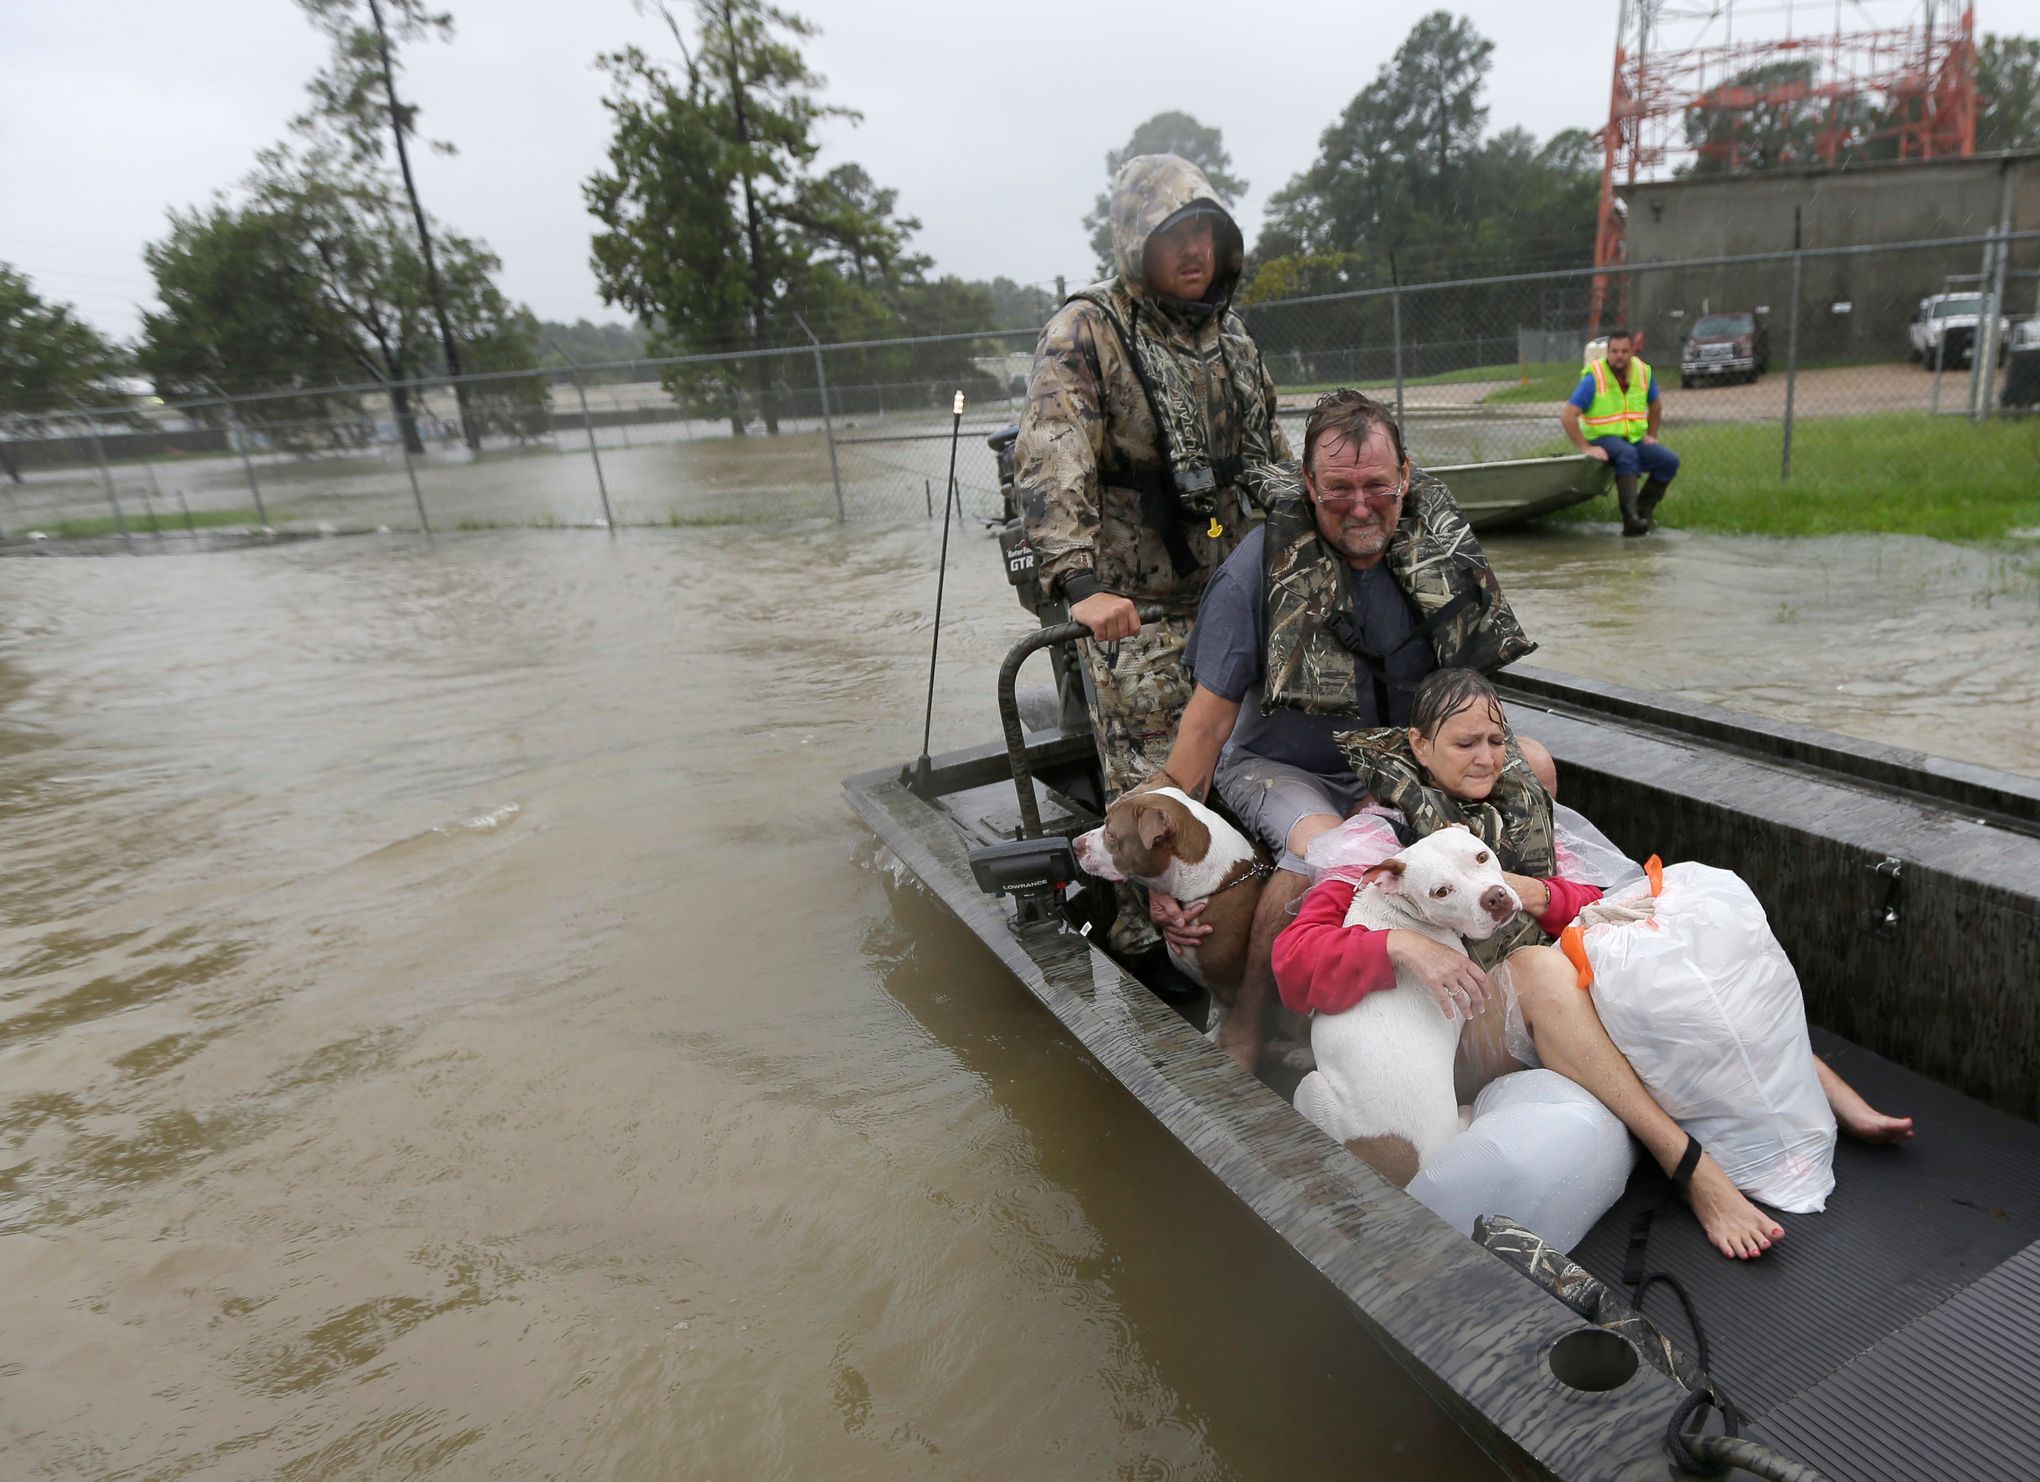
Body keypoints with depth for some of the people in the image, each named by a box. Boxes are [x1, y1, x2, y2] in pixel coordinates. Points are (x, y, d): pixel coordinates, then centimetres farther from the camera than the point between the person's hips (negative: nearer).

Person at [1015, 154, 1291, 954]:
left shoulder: (1229, 332, 14)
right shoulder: (1086, 334, -9)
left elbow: (1271, 448, 25)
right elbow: (1051, 464, -23)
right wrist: (1078, 582, -35)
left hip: (1239, 588, 7)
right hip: (1138, 606, -6)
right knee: (1151, 780, -2)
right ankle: (1147, 927, 17)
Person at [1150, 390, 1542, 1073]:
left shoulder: (1441, 550, -8)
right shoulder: (1259, 570, -21)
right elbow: (1207, 722, -19)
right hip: (1278, 766, -4)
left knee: (1532, 764, -14)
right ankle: (1244, 1022, -13)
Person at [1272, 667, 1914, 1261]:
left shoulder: (1516, 812, 15)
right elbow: (1295, 958, -17)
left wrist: (1542, 895, -12)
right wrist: (1401, 945, -34)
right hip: (1451, 1034, -6)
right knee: (1539, 966, -34)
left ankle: (1837, 1100, -7)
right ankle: (1695, 1170, -35)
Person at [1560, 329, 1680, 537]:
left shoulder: (1643, 371, 3)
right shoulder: (1594, 377, -14)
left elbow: (1655, 404, 21)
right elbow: (1567, 416, -20)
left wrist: (1651, 435, 13)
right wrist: (1586, 448, -23)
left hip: (1635, 439, 6)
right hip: (1603, 439, -6)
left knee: (1669, 461, -12)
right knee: (1627, 454, -36)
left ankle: (1643, 513, -4)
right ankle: (1630, 519, -41)